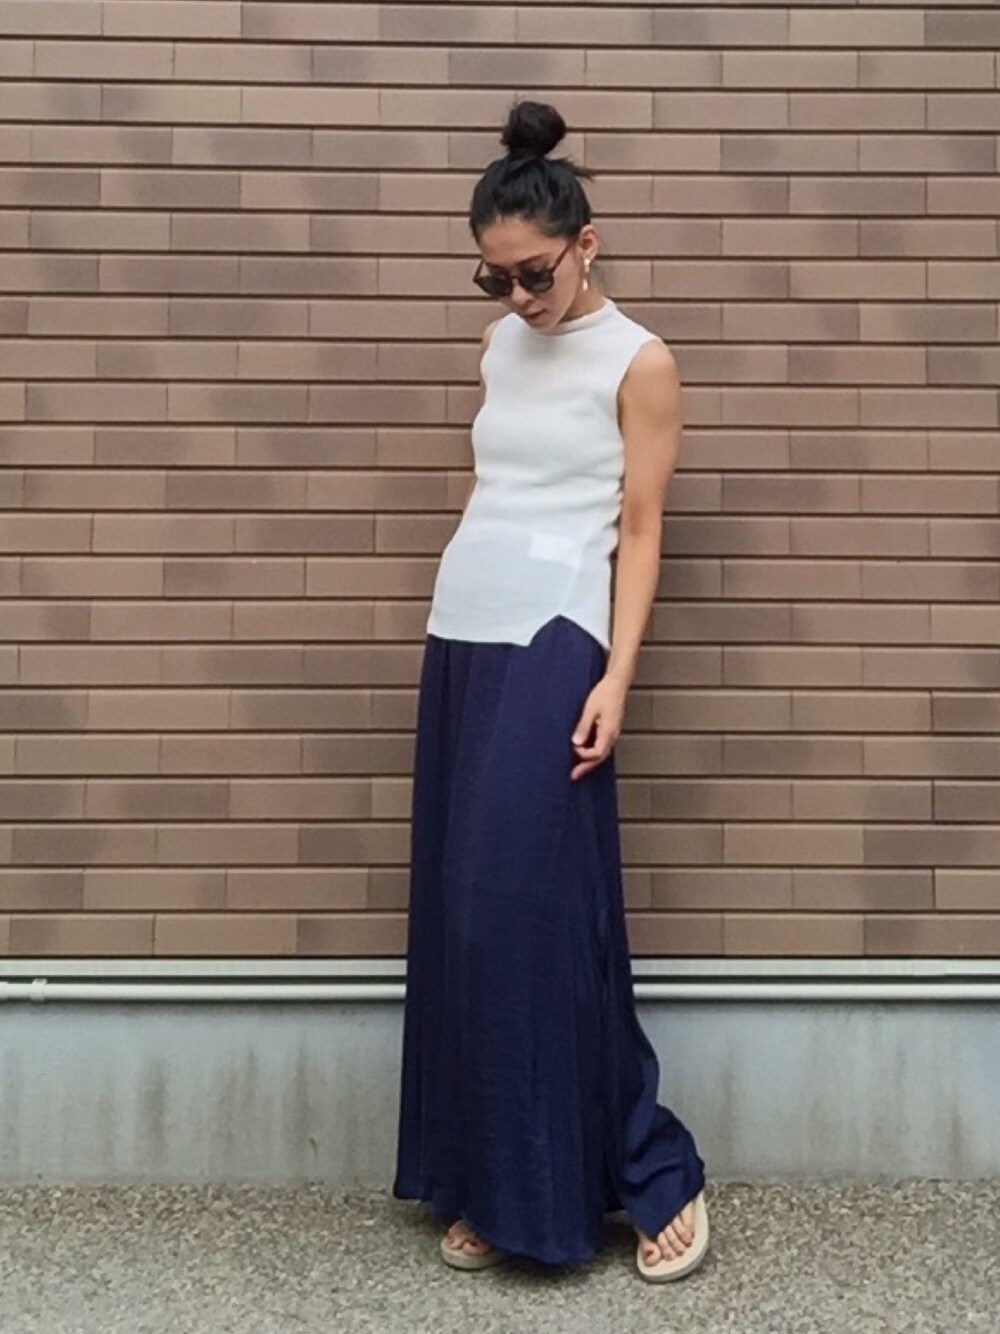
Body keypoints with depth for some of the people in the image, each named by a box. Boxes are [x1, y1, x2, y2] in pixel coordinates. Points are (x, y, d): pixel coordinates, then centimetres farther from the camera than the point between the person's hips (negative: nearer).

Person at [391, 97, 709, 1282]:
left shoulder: (639, 363, -2)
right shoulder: (500, 349, 15)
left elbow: (638, 532, -5)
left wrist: (615, 677, -13)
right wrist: (459, 642, 15)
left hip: (553, 649, -6)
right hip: (459, 640, 7)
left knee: (531, 914, -8)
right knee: (459, 917, 6)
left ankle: (656, 1176, 12)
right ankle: (492, 1186, 20)